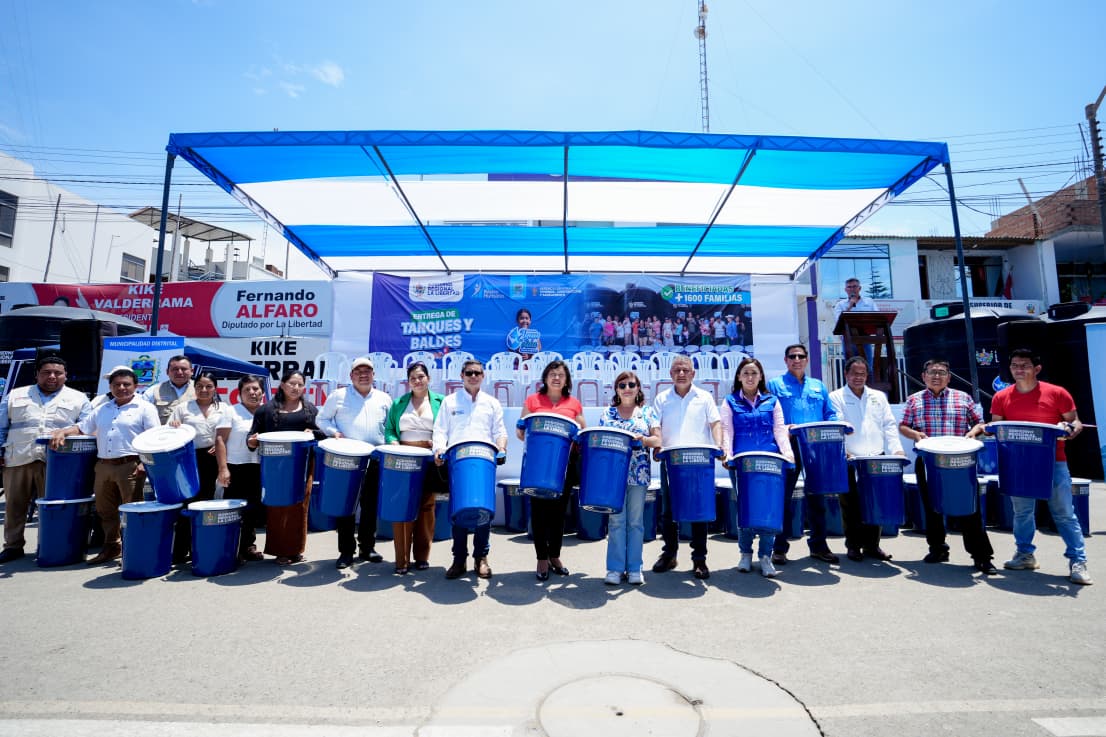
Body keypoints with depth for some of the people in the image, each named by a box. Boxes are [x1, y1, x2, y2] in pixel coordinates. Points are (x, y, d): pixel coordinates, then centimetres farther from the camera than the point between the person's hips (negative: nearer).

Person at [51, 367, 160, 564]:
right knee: (105, 510, 14)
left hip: (130, 466, -7)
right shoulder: (102, 409, 17)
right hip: (103, 466, 7)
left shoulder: (145, 408, -3)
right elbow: (82, 427, 23)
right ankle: (111, 547, 27)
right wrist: (63, 432, 1)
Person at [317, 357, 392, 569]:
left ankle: (367, 547, 22)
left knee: (371, 505, 8)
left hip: (376, 460, 2)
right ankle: (346, 551, 13)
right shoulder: (338, 396, 4)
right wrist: (334, 432, -9)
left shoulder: (384, 398, 10)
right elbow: (322, 419, 9)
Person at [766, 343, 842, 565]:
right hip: (787, 447, -4)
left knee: (816, 497, 10)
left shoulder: (819, 387, 19)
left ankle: (818, 545, 23)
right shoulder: (775, 385, 5)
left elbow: (831, 415, 16)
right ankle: (780, 548, 11)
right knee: (783, 498, 1)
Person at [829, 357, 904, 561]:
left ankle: (872, 544, 20)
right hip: (850, 460, -4)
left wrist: (896, 449, -2)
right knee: (851, 506, 2)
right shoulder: (836, 397, 2)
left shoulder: (878, 397, 16)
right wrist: (842, 451, -20)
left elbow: (889, 426, 11)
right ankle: (853, 545, 13)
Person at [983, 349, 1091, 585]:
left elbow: (1075, 422, 3)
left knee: (1064, 513, 2)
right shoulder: (1001, 398, 0)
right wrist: (982, 428, -13)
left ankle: (1078, 561, 13)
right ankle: (1025, 554, 26)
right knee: (1022, 512, 13)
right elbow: (995, 427, 8)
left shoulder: (1057, 393, -5)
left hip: (1053, 462, -2)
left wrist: (1070, 428, -19)